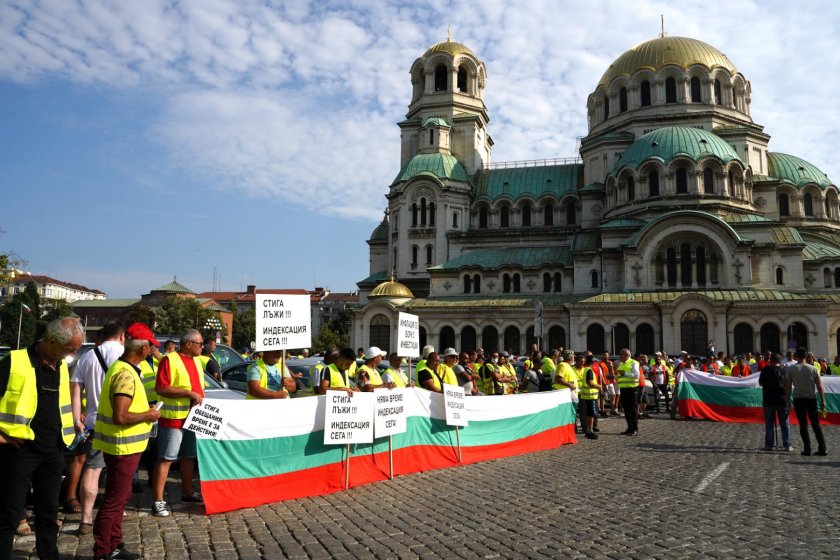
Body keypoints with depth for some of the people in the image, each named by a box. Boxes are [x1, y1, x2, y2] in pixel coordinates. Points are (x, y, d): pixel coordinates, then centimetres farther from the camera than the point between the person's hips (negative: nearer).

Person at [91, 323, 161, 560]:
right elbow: (120, 417, -30)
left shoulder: (120, 367, 9)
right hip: (123, 447, -10)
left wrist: (144, 411, 12)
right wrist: (147, 415, -16)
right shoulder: (126, 375, -24)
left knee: (119, 497, 20)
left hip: (122, 445, 10)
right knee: (114, 500, 1)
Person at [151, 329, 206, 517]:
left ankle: (188, 492, 30)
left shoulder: (196, 361, 13)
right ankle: (158, 501, 1)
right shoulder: (170, 360, -13)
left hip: (193, 418, 8)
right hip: (173, 419, -8)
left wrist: (199, 397, 8)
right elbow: (161, 388, -21)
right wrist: (188, 393, -23)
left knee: (189, 456, 17)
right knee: (166, 458, -3)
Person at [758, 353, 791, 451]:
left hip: (769, 400, -2)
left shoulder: (766, 369, -7)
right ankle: (787, 445, 11)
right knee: (785, 423, 9)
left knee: (769, 424, 5)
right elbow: (788, 386, 6)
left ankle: (769, 445, 6)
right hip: (782, 400, 2)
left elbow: (761, 383, -2)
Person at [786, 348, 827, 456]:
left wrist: (787, 401, 7)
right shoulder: (813, 369, 1)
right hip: (812, 399, 1)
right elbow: (820, 387, 0)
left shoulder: (791, 369, -2)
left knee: (803, 425, 4)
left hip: (799, 399, -1)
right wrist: (823, 402, 5)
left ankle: (807, 449, 2)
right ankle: (822, 449, 7)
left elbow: (788, 387, 0)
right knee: (816, 425, 9)